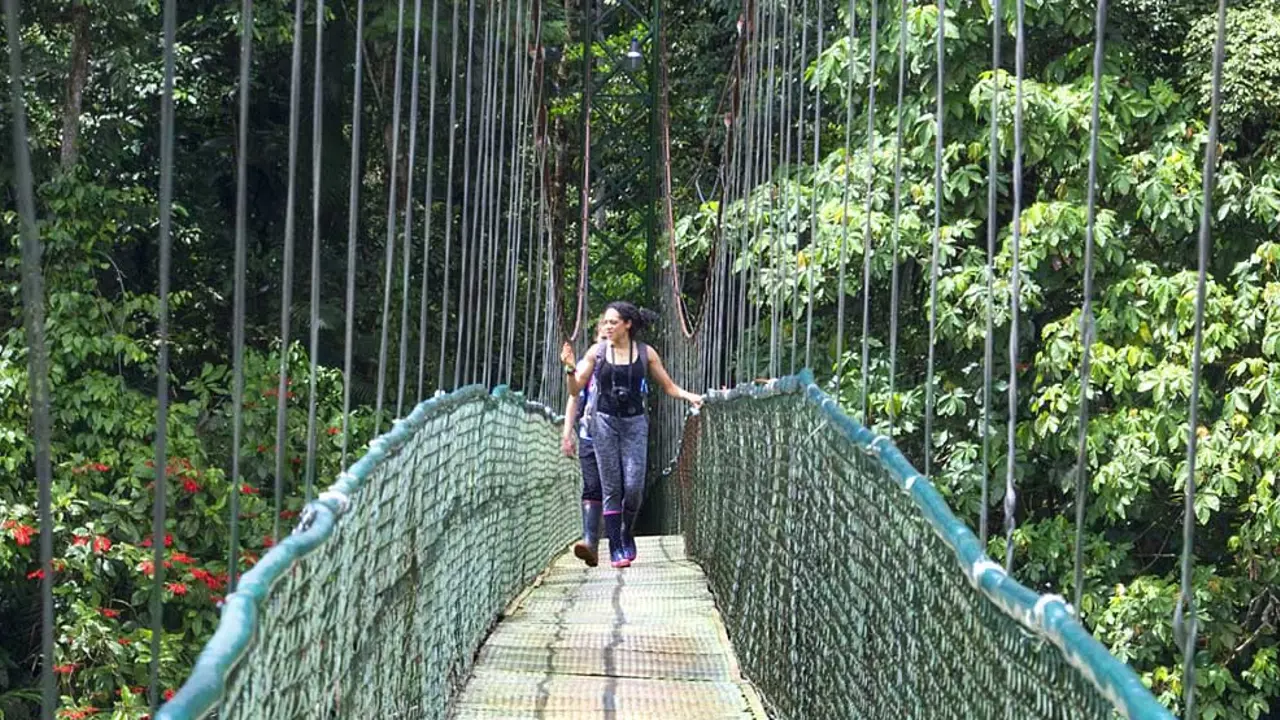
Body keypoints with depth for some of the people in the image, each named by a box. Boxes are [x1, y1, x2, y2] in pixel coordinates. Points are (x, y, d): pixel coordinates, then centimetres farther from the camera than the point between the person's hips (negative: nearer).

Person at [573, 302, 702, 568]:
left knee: (634, 486, -9)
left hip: (634, 422, 0)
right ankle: (616, 549, 0)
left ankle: (627, 537, 16)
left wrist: (688, 396, -8)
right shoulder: (597, 352, 4)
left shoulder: (646, 353, 4)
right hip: (604, 421, 0)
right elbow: (576, 386, 4)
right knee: (611, 488, -2)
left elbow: (668, 386, 9)